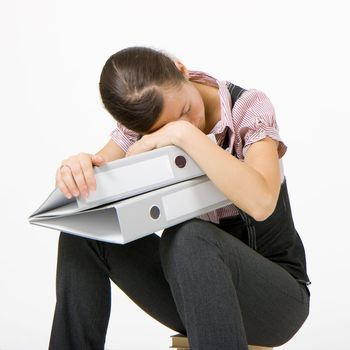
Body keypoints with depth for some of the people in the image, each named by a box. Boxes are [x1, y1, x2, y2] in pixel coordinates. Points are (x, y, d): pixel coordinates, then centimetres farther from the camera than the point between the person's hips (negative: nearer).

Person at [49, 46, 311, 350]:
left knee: (188, 239, -36)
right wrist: (76, 168, -32)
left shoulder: (249, 107, -15)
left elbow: (261, 202, -32)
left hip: (272, 291, -4)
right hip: (194, 286, 4)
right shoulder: (144, 123, -4)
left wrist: (186, 132, -35)